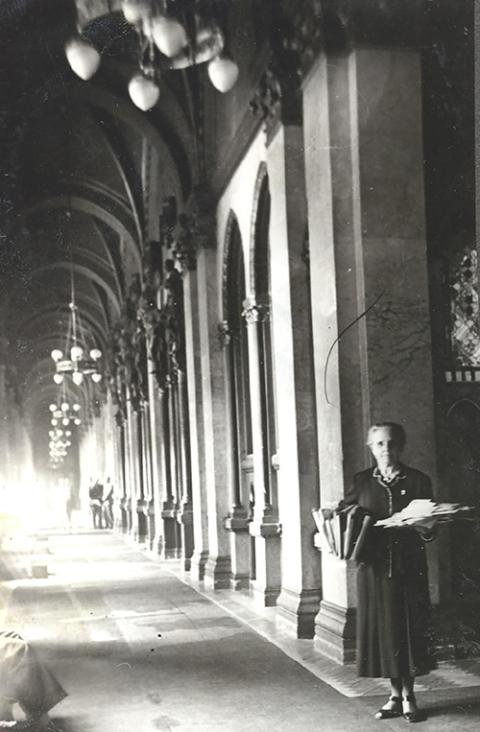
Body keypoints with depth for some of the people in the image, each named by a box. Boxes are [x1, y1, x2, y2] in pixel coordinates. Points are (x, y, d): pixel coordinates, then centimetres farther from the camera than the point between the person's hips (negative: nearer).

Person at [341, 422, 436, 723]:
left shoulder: (418, 481, 1)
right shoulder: (362, 482, 4)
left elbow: (429, 532, 2)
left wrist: (426, 528, -20)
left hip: (409, 566, -1)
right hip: (374, 567, 1)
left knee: (409, 629, 2)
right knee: (383, 629, 6)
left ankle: (409, 697, 16)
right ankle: (396, 695, 20)